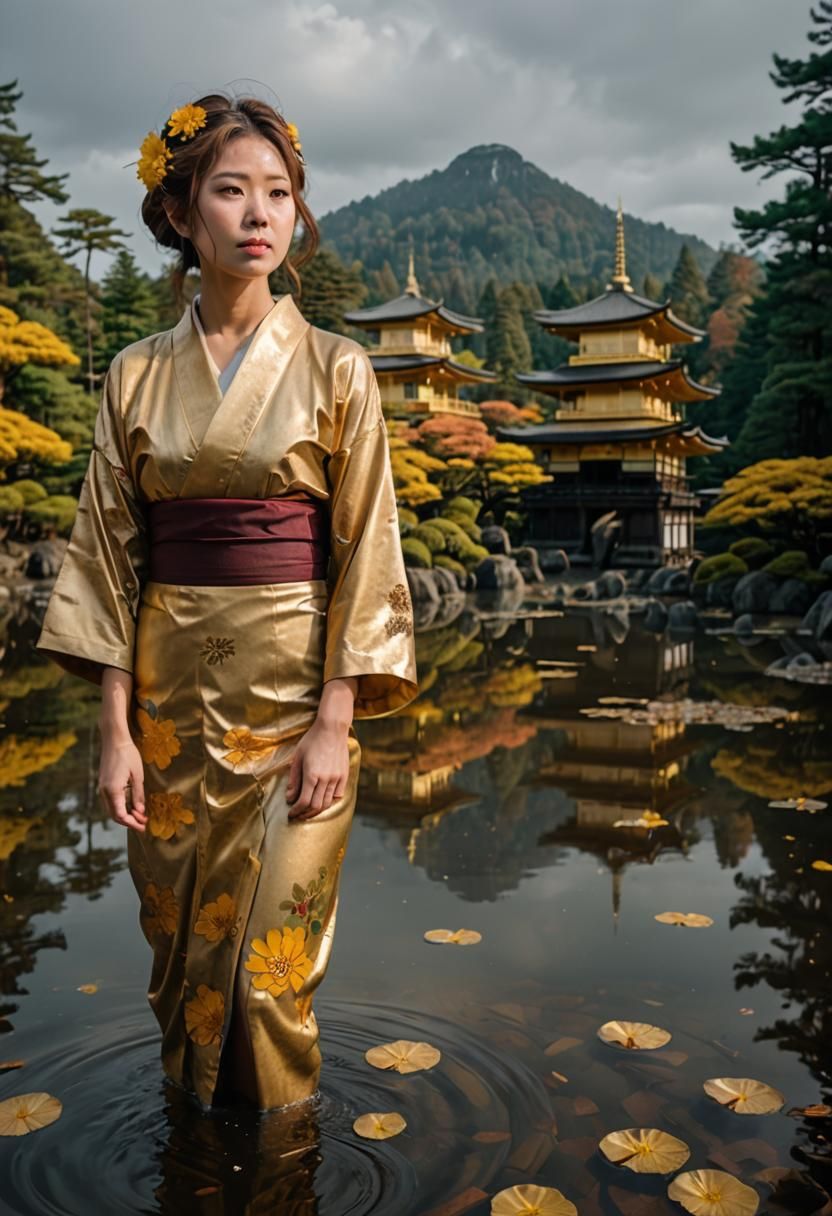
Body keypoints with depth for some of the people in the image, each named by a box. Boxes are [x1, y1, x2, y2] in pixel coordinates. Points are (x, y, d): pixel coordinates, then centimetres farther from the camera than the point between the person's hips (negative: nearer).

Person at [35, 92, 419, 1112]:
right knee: (181, 943, 14)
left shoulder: (335, 369, -2)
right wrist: (116, 726, -2)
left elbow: (366, 550, -5)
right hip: (172, 690, 3)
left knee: (268, 961, 4)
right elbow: (109, 552, 3)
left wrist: (336, 721, -11)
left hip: (294, 684, -2)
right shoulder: (137, 376, 5)